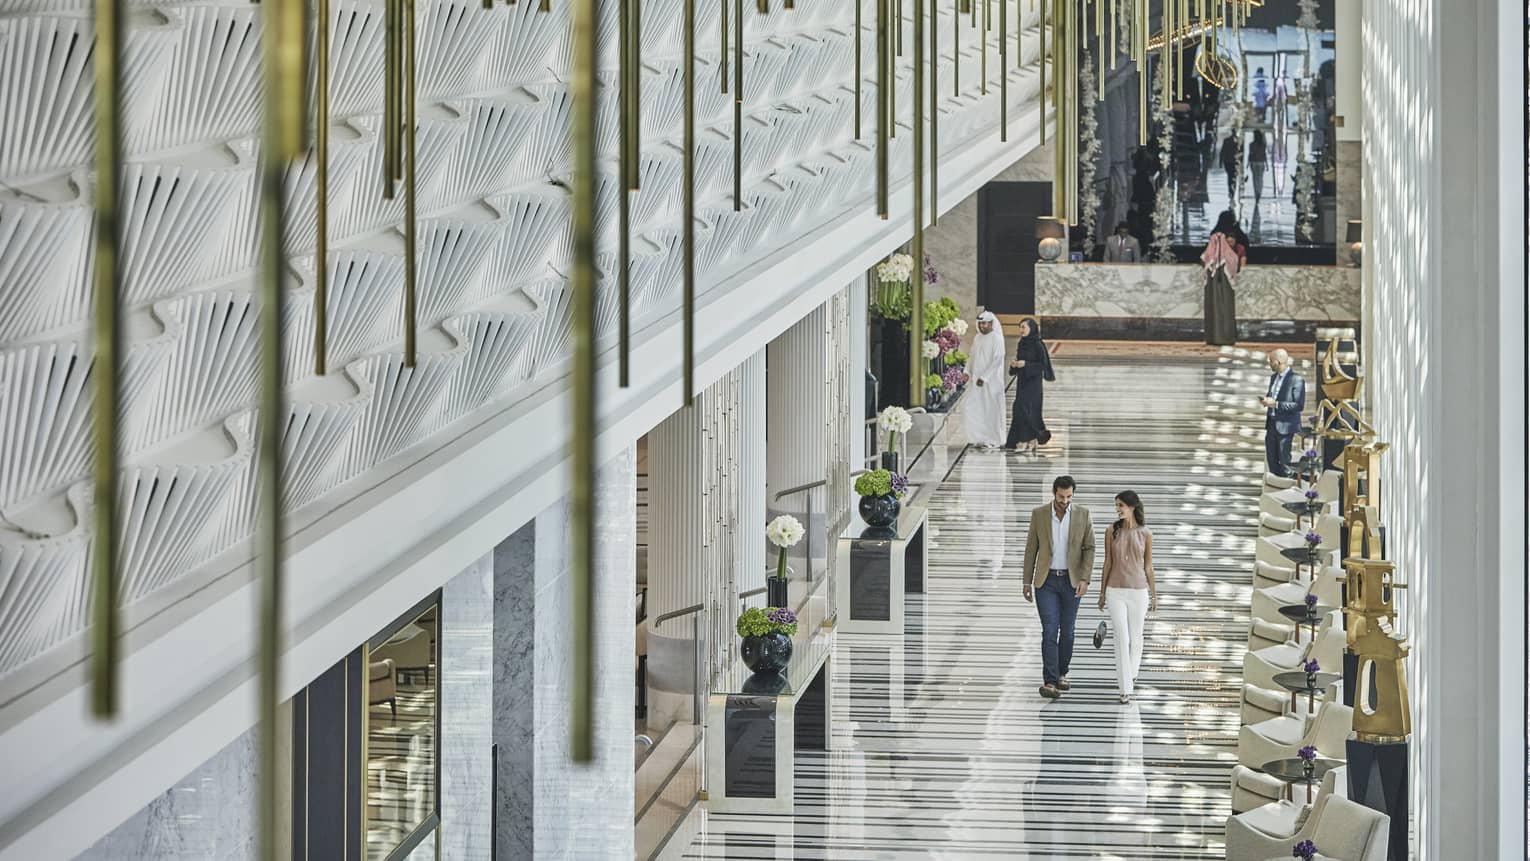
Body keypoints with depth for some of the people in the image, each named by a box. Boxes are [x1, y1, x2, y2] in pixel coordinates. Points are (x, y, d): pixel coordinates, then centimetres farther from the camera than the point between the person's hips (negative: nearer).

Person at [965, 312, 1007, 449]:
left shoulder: (996, 339, -11)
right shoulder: (977, 338, 11)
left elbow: (997, 360, -16)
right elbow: (972, 357, 17)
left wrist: (984, 377, -20)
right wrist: (967, 371, 0)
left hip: (992, 380, -7)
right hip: (978, 379, 7)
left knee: (992, 409, -2)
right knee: (974, 409, 5)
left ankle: (995, 440, 6)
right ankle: (982, 438, 14)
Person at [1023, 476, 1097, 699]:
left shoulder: (1082, 514, -4)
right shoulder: (1039, 514, -5)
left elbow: (1089, 549, -3)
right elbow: (1031, 549, 1)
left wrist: (1085, 579, -14)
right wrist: (1027, 582, 0)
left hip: (1071, 581, 1)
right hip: (1046, 581, -1)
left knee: (1067, 630, 10)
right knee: (1050, 630, -12)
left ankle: (1061, 673, 31)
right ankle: (1050, 682, -16)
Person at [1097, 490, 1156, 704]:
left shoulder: (1145, 535, -2)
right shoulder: (1111, 532, -1)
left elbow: (1148, 567, 4)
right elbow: (1107, 564, 3)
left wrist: (1154, 595, 6)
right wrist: (1102, 593, 5)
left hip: (1138, 591, 1)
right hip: (1116, 591, -1)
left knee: (1136, 637, 11)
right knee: (1122, 638, -10)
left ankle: (1130, 673, 39)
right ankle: (1126, 689, -9)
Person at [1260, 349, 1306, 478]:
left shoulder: (1296, 379, -15)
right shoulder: (1274, 377, 12)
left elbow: (1299, 405, -18)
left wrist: (1276, 404, -22)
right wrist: (1266, 401, 0)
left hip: (1285, 425, -8)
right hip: (1272, 424, 8)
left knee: (1284, 461, -2)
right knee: (1271, 460, 12)